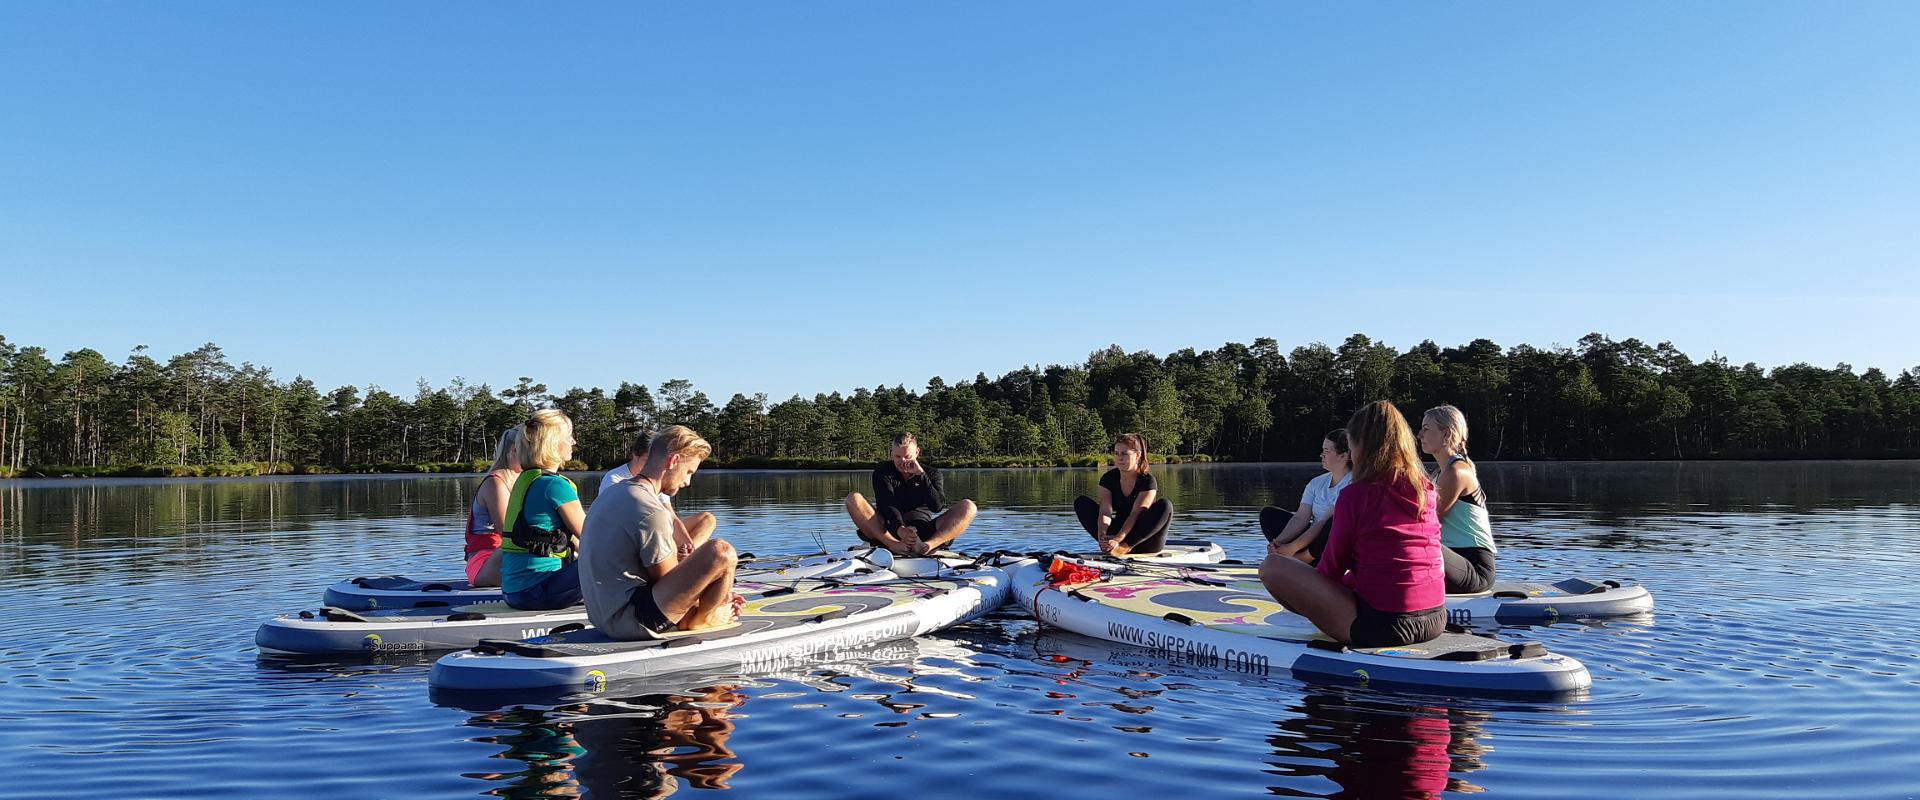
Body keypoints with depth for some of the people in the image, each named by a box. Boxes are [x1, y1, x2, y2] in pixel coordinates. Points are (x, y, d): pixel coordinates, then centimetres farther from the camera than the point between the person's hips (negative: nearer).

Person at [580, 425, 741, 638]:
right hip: (633, 621, -11)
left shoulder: (613, 493, 12)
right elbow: (669, 582, -11)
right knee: (720, 552, -21)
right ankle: (700, 619, 5)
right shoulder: (651, 513, -20)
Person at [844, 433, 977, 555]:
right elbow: (886, 505, -10)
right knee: (853, 499, -23)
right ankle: (895, 545, -42)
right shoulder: (883, 473, 10)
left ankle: (928, 545, -44)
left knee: (968, 507, -18)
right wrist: (900, 529, -29)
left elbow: (937, 507, -5)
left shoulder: (931, 474, 14)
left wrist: (921, 475, -11)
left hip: (923, 533, 1)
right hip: (889, 532, -1)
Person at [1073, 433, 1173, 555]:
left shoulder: (1147, 481, -14)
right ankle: (1108, 544, -28)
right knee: (1081, 502, -9)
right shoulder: (1108, 479, -3)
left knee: (1164, 505, -31)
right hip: (1119, 530, 4)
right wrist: (1102, 536, -36)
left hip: (1144, 538, -4)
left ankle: (1126, 546, -33)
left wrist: (1118, 539, -39)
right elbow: (1105, 511, -16)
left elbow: (1135, 515, -25)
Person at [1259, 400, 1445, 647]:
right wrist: (1350, 581, 29)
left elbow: (1333, 567, -1)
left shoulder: (1356, 494, -11)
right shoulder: (1426, 490, 7)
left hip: (1381, 625, -8)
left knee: (1271, 567, -3)